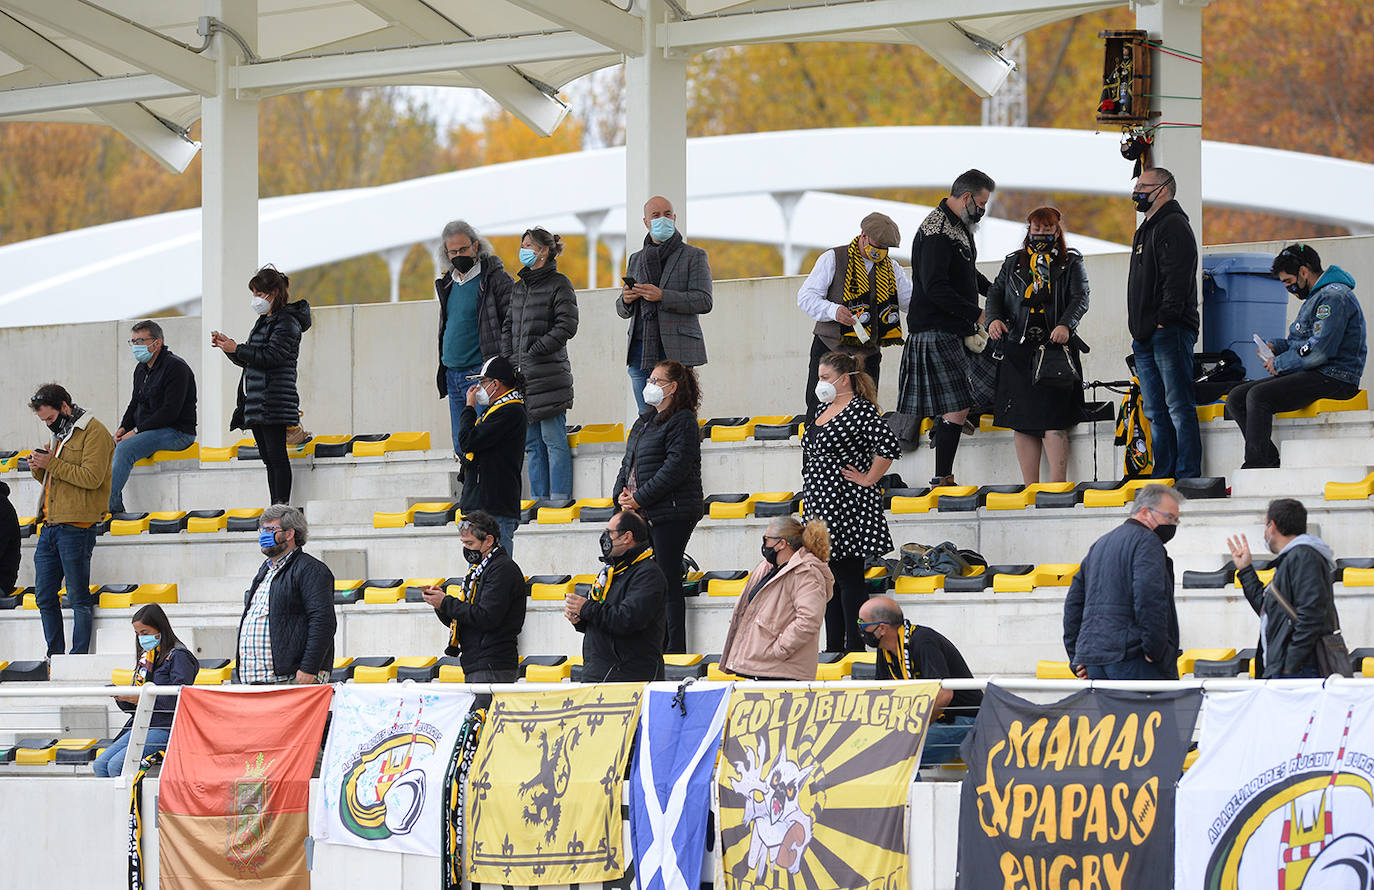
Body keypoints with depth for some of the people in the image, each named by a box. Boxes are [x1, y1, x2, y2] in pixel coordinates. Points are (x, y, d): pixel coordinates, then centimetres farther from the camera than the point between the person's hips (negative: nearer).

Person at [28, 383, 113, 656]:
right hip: (50, 526, 9)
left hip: (76, 527, -9)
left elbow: (92, 477, -17)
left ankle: (79, 656, -1)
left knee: (78, 598, -4)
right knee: (44, 597, 9)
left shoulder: (94, 432, -6)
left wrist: (52, 464, -15)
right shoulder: (60, 434, 21)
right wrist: (39, 469, 7)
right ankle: (55, 656, 15)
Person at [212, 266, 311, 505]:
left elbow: (272, 356, -19)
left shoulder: (287, 321, -7)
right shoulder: (263, 321, 21)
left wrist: (236, 350, -15)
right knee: (269, 458, 8)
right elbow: (248, 360, 23)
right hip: (256, 403, 10)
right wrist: (228, 346, 7)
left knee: (277, 456, -11)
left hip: (274, 402, -10)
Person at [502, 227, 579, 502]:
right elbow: (508, 327, 20)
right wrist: (510, 361, 5)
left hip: (549, 374, -7)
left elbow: (566, 327, -11)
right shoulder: (519, 288, 18)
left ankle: (559, 498, -6)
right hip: (523, 376, 7)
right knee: (532, 443, 8)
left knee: (554, 438, -7)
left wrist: (533, 353, -12)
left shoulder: (559, 284, -4)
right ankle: (539, 499, 11)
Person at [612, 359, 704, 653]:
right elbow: (628, 461, 22)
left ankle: (674, 650, -4)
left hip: (671, 513, -9)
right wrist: (621, 494, 4)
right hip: (641, 514, 9)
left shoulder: (682, 422, -8)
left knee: (668, 582, -7)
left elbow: (675, 467, -18)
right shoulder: (645, 421, 20)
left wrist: (640, 498, -17)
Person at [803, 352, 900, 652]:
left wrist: (868, 479, -16)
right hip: (821, 508, 9)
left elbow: (889, 447, -24)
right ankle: (833, 648, 15)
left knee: (848, 578, -7)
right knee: (830, 577, 11)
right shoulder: (825, 409, 14)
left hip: (847, 506, -9)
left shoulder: (860, 410, -14)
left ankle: (854, 648, -5)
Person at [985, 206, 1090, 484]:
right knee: (1022, 422, 0)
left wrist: (1066, 325, -20)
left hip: (1056, 347, -3)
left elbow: (1080, 298, -2)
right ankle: (1030, 489, 2)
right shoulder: (1013, 263, 18)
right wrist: (994, 318, -7)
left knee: (1053, 420, -12)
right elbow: (995, 292, 14)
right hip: (1018, 350, 3)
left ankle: (1057, 485, -12)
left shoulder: (1071, 264, 9)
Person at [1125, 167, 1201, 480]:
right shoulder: (1146, 231, 24)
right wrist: (1138, 330, 18)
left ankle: (1188, 475, -13)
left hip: (1170, 332, -10)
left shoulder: (1173, 226, -6)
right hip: (1145, 337, 10)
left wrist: (1165, 320, -22)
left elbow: (1177, 278, -17)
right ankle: (1163, 477, 9)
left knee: (1179, 407, -11)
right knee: (1156, 414, 8)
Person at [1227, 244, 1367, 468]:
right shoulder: (1315, 297, 22)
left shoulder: (1333, 297, -13)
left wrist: (1279, 364, -11)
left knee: (1258, 397, -27)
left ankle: (1254, 470, -25)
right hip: (1311, 374, 11)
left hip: (1332, 378, -11)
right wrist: (1275, 346, 10)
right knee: (1236, 399, 0)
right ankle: (1271, 464, -11)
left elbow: (1319, 350, -22)